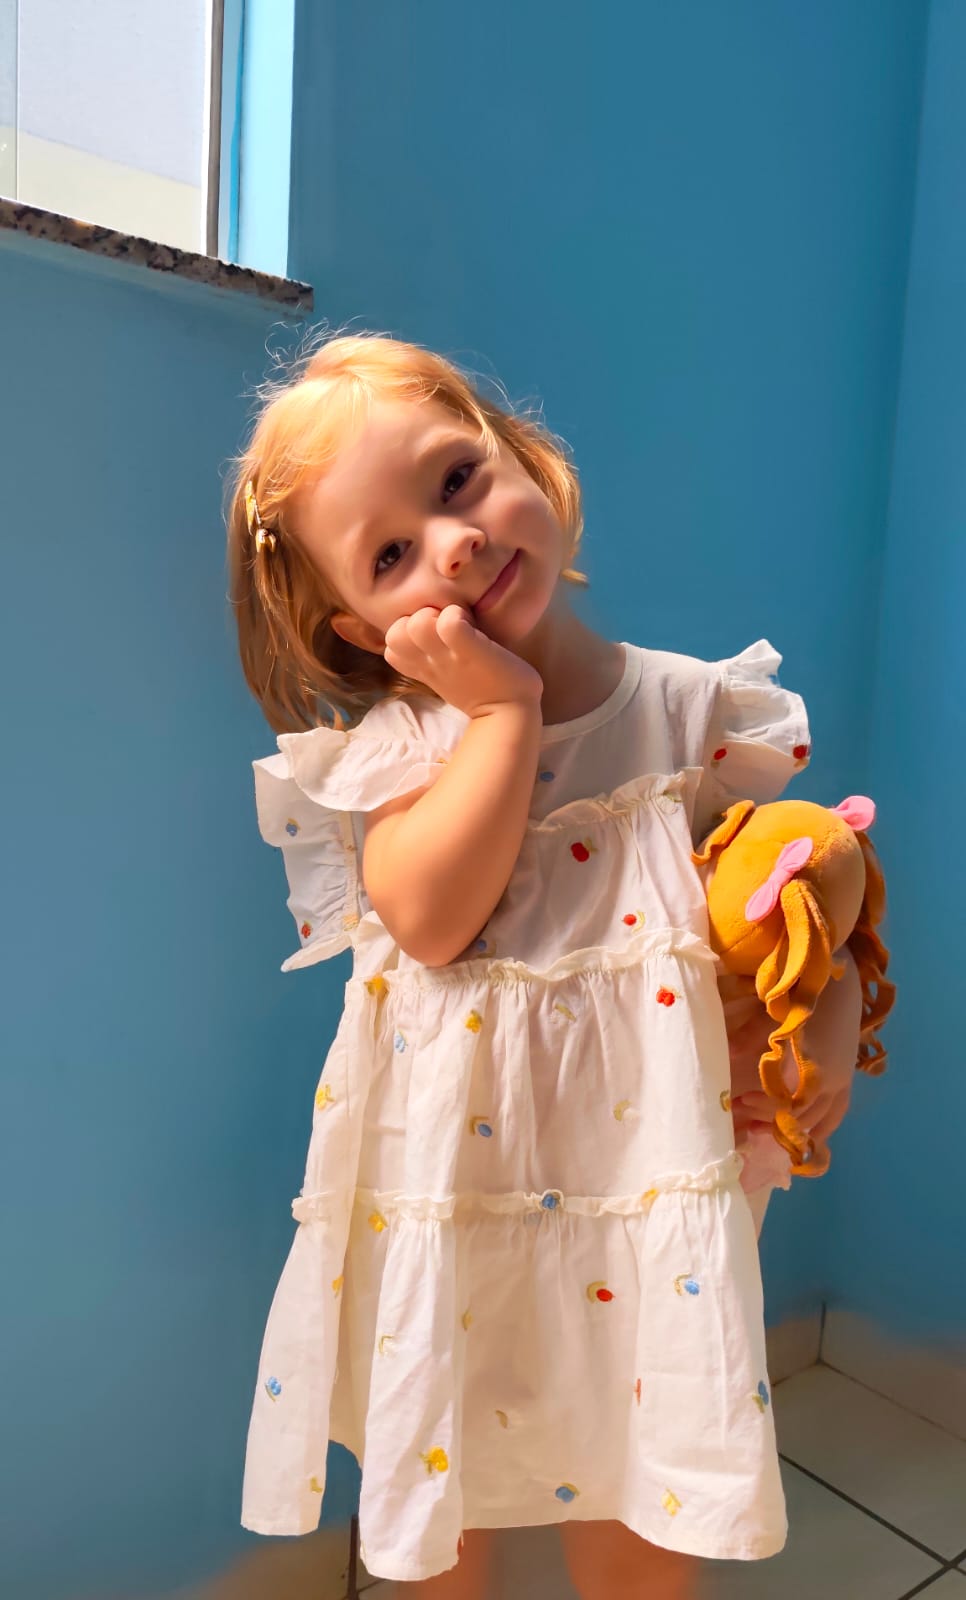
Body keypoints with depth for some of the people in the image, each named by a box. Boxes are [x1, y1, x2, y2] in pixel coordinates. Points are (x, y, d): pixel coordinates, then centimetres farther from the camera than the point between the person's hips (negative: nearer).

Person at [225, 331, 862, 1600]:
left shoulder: (689, 705, -4)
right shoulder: (398, 740, -6)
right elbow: (429, 917, -24)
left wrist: (829, 1019, -16)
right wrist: (505, 708, -21)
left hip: (639, 1168, 1)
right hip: (447, 1176, 0)